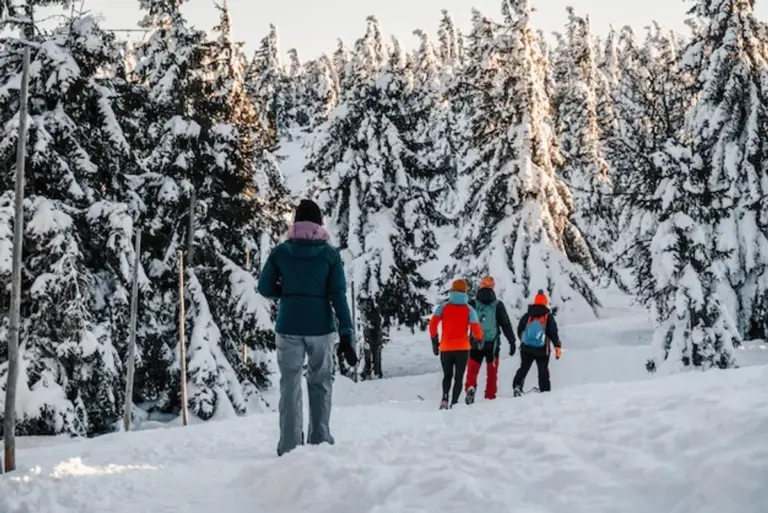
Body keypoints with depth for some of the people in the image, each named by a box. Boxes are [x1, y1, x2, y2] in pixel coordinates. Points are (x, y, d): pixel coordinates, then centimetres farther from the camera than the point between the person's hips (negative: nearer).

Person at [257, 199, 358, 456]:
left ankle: (290, 446, -5)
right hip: (321, 327, 0)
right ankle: (319, 441, 9)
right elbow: (339, 296, -6)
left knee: (290, 385, 2)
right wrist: (346, 335, -6)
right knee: (320, 383, 12)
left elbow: (265, 288, 4)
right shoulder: (330, 254, -2)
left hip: (288, 327, 0)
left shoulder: (280, 251, 0)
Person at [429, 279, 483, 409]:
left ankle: (445, 397, -8)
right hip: (462, 348, -1)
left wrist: (435, 342, 5)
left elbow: (432, 324, -6)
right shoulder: (469, 309, -2)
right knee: (458, 377, 8)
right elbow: (476, 329, -7)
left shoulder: (443, 307, 0)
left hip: (446, 348, 1)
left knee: (447, 376, 17)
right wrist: (479, 340, 14)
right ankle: (454, 402, -4)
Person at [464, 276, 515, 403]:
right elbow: (506, 324, 0)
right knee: (492, 372, 11)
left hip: (475, 344, 0)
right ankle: (490, 396, 13)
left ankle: (470, 387, -21)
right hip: (493, 344, 0)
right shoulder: (498, 305, -3)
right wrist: (512, 342, 5)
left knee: (472, 369, 3)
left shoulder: (472, 304, -1)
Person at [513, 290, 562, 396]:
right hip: (542, 350, -2)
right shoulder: (548, 317, -6)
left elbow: (520, 330, 12)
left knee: (523, 368, 12)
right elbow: (553, 333, -8)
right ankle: (545, 390, 12)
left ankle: (517, 386, -5)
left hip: (526, 349, 2)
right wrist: (558, 347, -1)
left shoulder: (527, 316, 3)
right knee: (543, 371, 11)